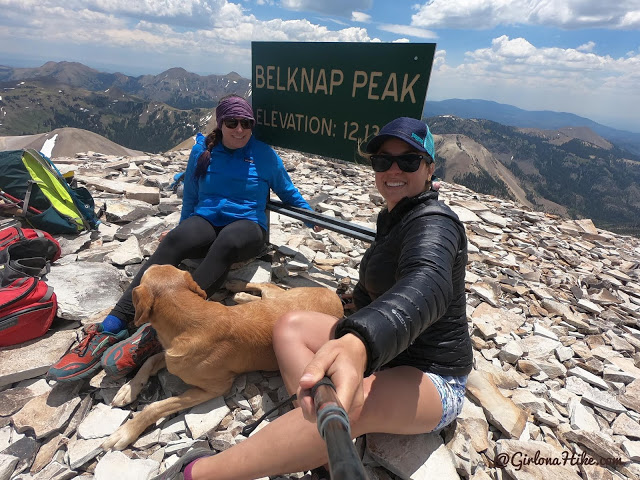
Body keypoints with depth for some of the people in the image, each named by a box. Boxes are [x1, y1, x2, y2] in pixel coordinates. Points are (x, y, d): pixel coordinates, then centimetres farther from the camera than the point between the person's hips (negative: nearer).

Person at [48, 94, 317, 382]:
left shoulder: (265, 155, 7)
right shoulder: (202, 150, 12)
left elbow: (288, 192, 17)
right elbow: (190, 197, 19)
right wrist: (185, 233, 18)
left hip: (247, 226, -2)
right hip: (205, 221, 3)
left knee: (226, 242, -40)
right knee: (173, 241, -33)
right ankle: (110, 329, -37)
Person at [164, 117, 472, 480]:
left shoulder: (433, 222, -20)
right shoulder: (393, 217, 9)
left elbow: (426, 286, -44)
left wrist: (357, 344, -64)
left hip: (433, 380, -8)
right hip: (381, 354, 9)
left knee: (350, 402, -40)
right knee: (291, 325, -6)